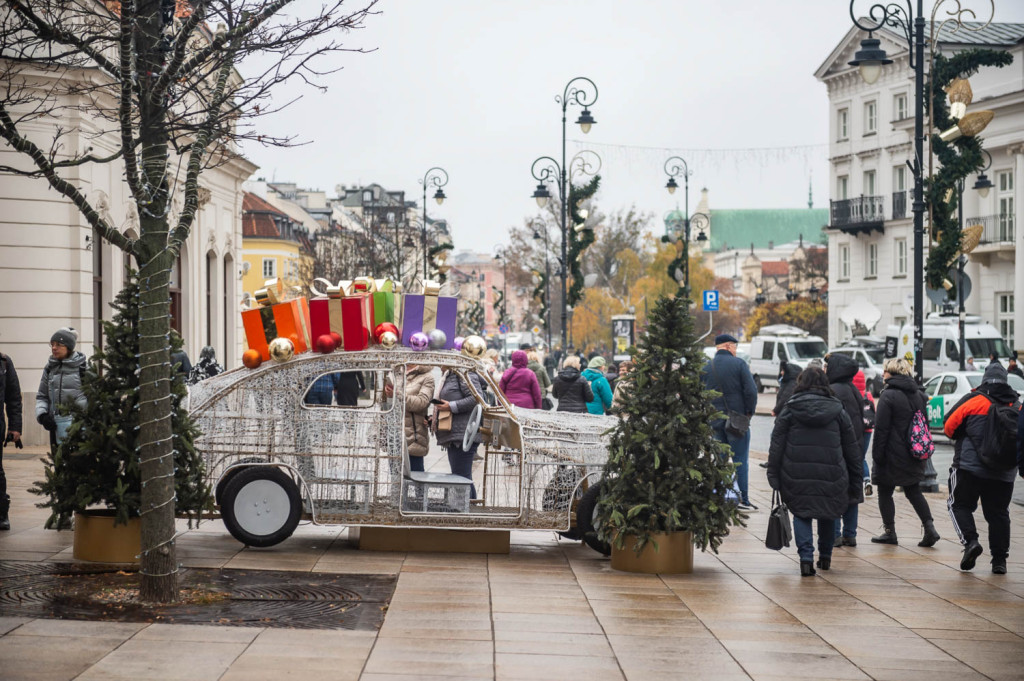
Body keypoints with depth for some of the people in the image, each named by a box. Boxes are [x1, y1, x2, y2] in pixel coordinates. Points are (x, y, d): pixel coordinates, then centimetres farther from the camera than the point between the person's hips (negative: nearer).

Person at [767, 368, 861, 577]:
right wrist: (855, 483, 13)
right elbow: (852, 450, 9)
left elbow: (776, 446, -2)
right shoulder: (838, 411, 7)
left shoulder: (789, 411, 2)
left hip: (797, 478, -1)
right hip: (831, 479, 2)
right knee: (827, 515, 21)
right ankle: (825, 557, 30)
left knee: (801, 514, 8)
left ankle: (806, 557, -9)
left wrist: (773, 476, 0)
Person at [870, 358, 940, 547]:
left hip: (893, 454, -7)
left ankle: (889, 531, 9)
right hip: (914, 457, 7)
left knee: (885, 492, 6)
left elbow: (881, 429, -16)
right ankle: (929, 528, 3)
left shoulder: (888, 396, -14)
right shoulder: (919, 395, 9)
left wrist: (877, 456, -12)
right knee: (913, 491, 14)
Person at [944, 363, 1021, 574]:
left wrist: (963, 438, 17)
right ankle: (999, 559, 8)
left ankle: (970, 541, -13)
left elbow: (949, 426, -3)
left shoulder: (973, 400, -6)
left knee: (960, 505, 9)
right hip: (1004, 472, 4)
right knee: (999, 513, 11)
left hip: (970, 467, -4)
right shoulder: (1017, 406, 7)